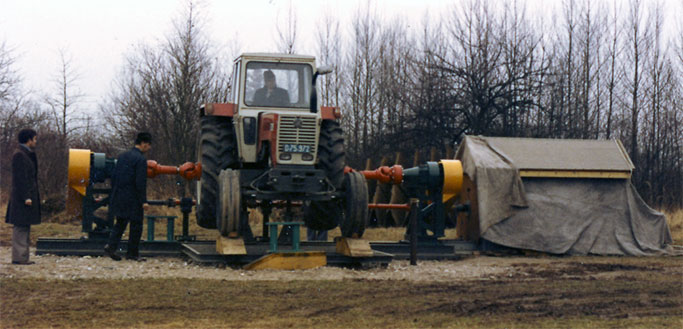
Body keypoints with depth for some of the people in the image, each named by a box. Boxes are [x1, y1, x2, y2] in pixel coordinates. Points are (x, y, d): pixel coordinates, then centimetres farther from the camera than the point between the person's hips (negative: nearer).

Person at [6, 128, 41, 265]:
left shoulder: (26, 154, 18)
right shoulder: (19, 155, -14)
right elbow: (20, 178, -19)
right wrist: (26, 197, -22)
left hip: (28, 195, 10)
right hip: (22, 197, -10)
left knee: (24, 227, 12)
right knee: (20, 227, -8)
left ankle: (23, 257, 17)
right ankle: (18, 257, -6)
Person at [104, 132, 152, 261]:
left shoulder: (122, 155, 11)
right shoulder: (140, 159, -14)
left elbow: (114, 175, 14)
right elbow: (140, 183, -18)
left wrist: (114, 194, 20)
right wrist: (143, 201, -14)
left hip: (119, 197, 7)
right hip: (132, 199, -7)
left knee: (120, 222, 15)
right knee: (136, 225, 3)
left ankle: (111, 246, 0)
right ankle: (133, 253, 8)